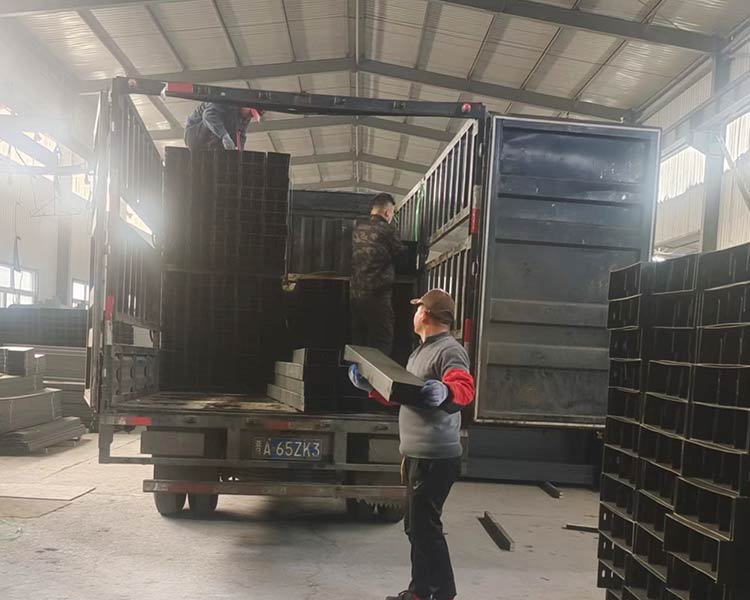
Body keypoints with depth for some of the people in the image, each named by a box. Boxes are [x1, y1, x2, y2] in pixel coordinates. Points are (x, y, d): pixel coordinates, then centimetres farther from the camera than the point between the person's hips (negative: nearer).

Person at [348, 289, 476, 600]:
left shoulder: (450, 350, -15)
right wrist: (368, 385, 23)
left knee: (426, 527, -6)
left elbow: (465, 388, -32)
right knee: (415, 526, 17)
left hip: (435, 457, -11)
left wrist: (444, 392, -51)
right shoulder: (421, 351, 18)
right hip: (416, 455, 11)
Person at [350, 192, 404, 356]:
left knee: (358, 342, 12)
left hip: (355, 293, 7)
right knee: (381, 344, -1)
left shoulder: (358, 228, 10)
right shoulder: (387, 230, -8)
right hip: (377, 295, -7)